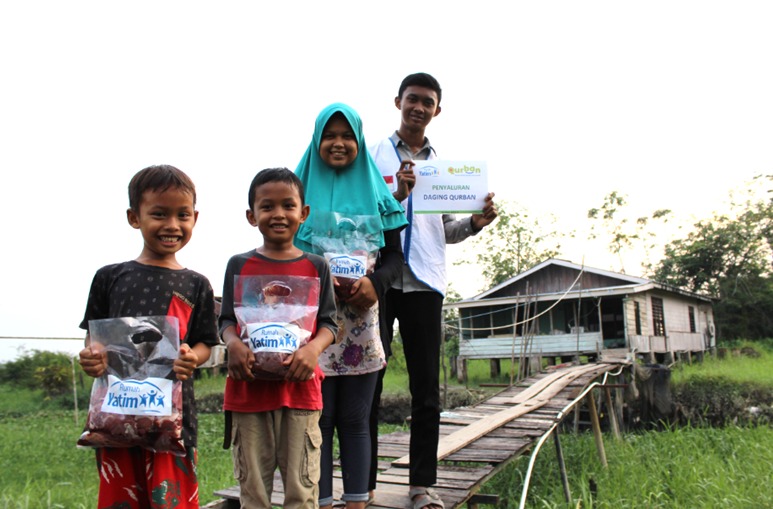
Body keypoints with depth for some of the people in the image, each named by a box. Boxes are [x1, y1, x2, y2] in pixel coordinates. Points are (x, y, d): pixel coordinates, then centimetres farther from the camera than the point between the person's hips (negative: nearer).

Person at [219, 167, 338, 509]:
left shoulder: (316, 266, 4)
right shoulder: (239, 265, 5)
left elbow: (328, 322, 4)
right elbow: (227, 320, 6)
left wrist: (314, 348, -17)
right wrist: (233, 344, -16)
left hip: (300, 385, 0)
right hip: (248, 385, 1)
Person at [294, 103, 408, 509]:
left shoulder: (376, 191, 12)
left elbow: (394, 254, 10)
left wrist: (375, 284, -10)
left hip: (361, 318, 2)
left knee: (355, 419, 7)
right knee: (319, 417, 1)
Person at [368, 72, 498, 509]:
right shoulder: (373, 155, 7)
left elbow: (446, 229, 17)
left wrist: (476, 222, -3)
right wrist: (395, 197, -19)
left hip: (424, 281, 3)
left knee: (426, 386, 4)